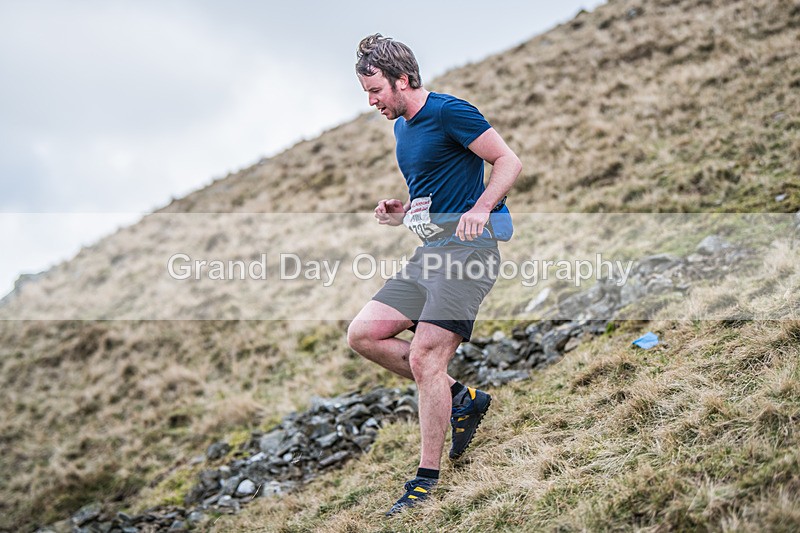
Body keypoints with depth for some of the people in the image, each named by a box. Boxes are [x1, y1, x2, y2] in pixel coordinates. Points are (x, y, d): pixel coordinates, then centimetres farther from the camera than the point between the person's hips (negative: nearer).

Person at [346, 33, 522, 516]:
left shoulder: (449, 112, -8)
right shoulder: (402, 127, 19)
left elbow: (509, 161, -10)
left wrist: (480, 210, -24)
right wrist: (403, 212, 9)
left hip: (466, 248, -9)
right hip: (428, 252, 10)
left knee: (424, 358, -14)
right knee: (364, 334, 1)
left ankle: (427, 481, -3)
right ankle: (460, 398, 10)